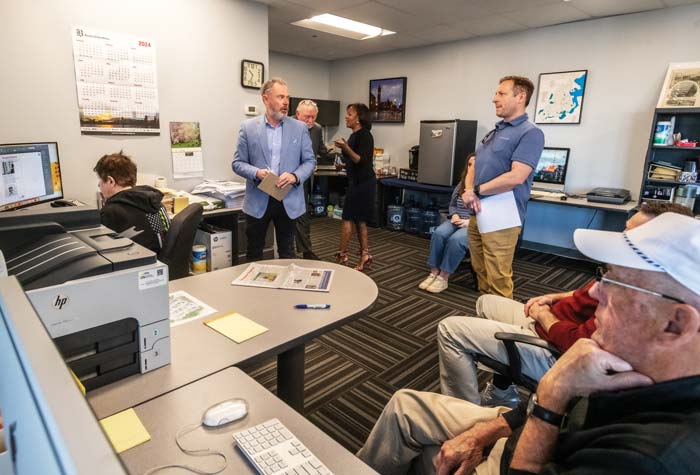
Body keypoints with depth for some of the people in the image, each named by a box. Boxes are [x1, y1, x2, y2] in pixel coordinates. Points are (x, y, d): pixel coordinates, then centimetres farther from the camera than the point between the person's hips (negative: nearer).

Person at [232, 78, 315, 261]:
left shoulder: (299, 128, 3)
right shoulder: (248, 127, 0)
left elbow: (309, 161, 4)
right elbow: (238, 163, 1)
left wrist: (295, 176, -16)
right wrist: (257, 172, -18)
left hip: (289, 201, 1)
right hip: (258, 201, 0)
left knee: (287, 254, 12)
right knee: (254, 254, 12)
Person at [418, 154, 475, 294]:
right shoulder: (461, 184, 15)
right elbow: (452, 205, 22)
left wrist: (469, 222, -19)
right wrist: (454, 215, 0)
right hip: (457, 222, 6)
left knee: (455, 239, -34)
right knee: (438, 233, -25)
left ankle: (444, 277, -22)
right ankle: (434, 273, -20)